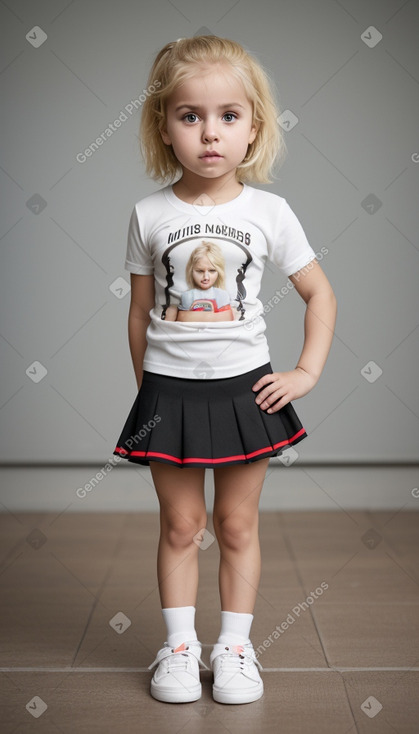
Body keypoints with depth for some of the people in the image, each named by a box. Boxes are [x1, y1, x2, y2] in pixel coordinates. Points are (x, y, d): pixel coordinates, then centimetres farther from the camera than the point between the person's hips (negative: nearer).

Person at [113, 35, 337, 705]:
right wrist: (146, 386, 8)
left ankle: (235, 645, 26)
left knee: (238, 525, 11)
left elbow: (319, 294, 5)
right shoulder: (150, 215, -3)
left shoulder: (270, 212, -4)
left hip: (245, 387, 0)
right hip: (169, 390, 0)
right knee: (181, 525, 10)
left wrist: (308, 371, -2)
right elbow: (141, 310, 6)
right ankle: (179, 645, 25)